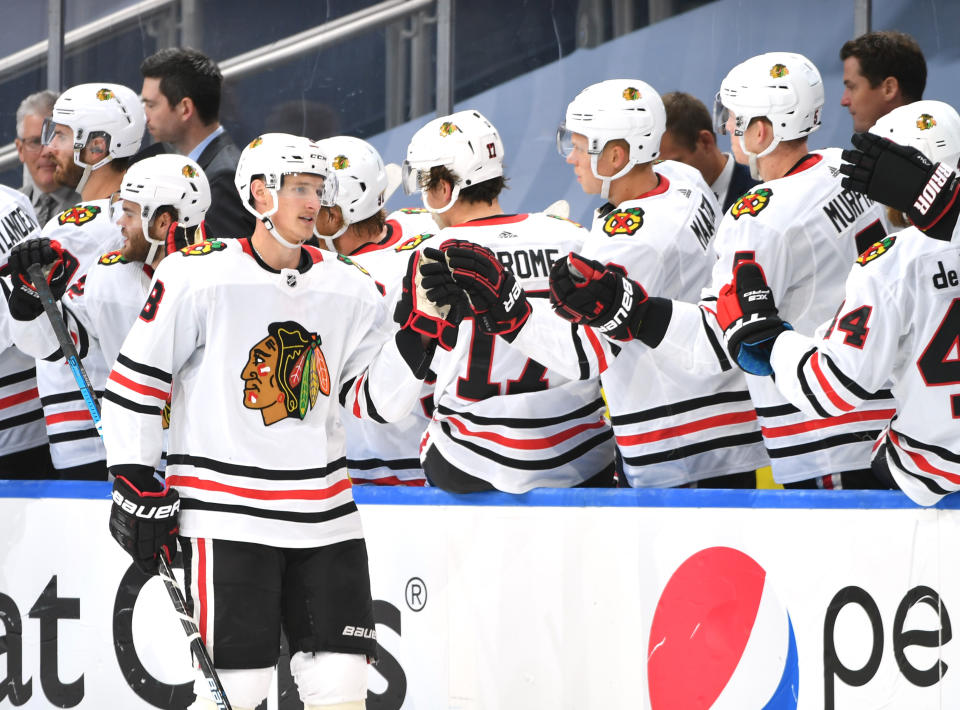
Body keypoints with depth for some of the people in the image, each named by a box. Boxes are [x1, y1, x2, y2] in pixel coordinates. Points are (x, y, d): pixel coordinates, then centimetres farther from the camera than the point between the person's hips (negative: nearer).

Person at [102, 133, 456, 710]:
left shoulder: (350, 289, 7)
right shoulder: (198, 276, -7)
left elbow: (378, 400, 6)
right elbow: (135, 380, -3)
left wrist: (417, 335, -8)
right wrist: (136, 486, -5)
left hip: (323, 509, 5)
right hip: (223, 509, -5)